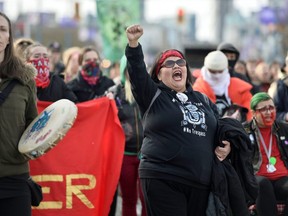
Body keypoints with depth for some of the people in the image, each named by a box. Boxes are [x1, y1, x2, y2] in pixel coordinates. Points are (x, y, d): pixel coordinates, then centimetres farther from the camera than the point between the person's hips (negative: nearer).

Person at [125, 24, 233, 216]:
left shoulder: (204, 101, 20)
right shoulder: (154, 96, 5)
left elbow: (221, 130, 30)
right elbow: (137, 71, -11)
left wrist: (226, 146, 8)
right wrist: (133, 44, -26)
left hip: (201, 182, 5)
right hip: (162, 179, -5)